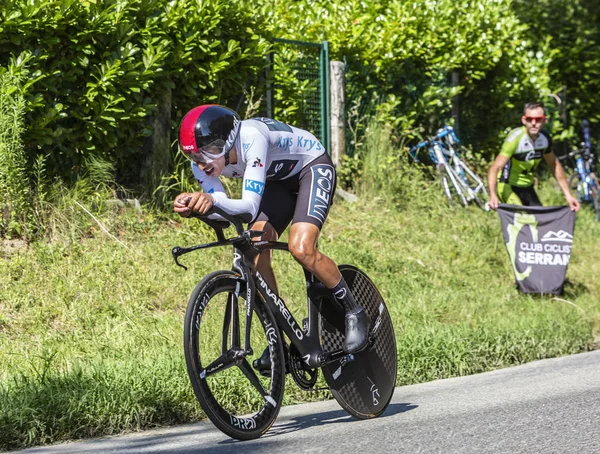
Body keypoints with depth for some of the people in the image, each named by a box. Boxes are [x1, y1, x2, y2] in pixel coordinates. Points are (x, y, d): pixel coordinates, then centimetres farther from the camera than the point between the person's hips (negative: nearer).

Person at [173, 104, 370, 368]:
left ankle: (354, 314, -5)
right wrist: (194, 204, -43)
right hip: (279, 180, 7)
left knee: (300, 248, -26)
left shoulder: (251, 139, -40)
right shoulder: (202, 163, -19)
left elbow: (250, 206, -46)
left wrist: (213, 199, -64)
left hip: (313, 167, -7)